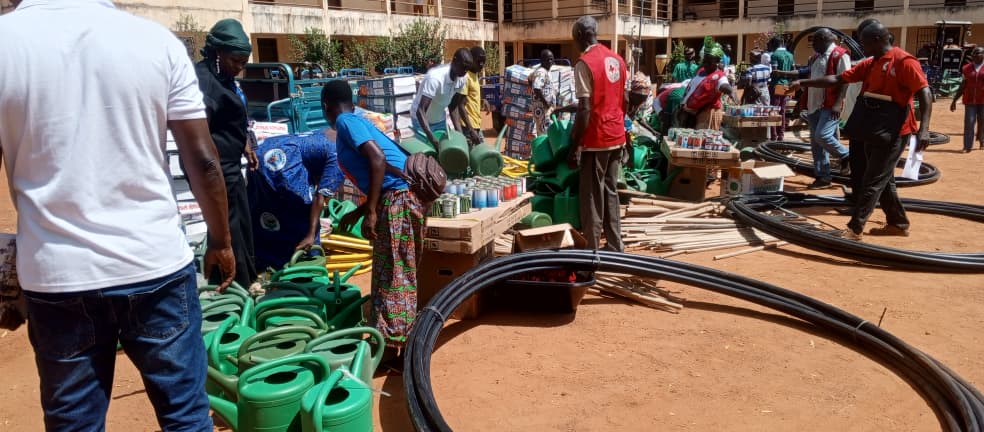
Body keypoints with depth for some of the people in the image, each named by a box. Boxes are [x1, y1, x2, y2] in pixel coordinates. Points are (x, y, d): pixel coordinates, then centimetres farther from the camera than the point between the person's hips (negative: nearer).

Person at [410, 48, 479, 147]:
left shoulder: (461, 79, -13)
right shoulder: (435, 77, -35)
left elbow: (453, 106, -1)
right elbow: (420, 111, -40)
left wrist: (460, 133, -12)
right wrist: (433, 139, -49)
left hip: (440, 120, 7)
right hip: (422, 120, -7)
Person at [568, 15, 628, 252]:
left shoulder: (584, 63, -14)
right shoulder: (617, 59, 10)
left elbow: (585, 109, -20)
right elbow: (623, 100, 15)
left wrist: (574, 145, -16)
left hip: (596, 140, -8)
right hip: (616, 137, 8)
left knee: (592, 198, 0)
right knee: (610, 193, 15)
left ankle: (592, 251, 6)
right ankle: (615, 247, 22)